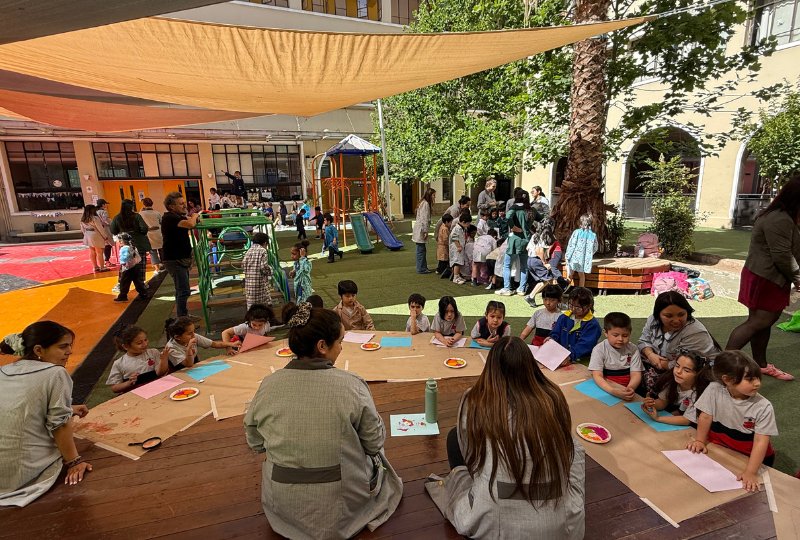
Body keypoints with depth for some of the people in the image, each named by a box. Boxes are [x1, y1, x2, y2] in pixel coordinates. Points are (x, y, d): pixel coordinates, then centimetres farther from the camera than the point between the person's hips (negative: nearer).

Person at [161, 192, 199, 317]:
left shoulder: (178, 216, 14)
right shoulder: (169, 217, -18)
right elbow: (190, 224, -33)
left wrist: (195, 218, -3)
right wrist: (195, 215, -13)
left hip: (181, 259, 10)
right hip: (174, 260, -10)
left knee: (181, 290, 20)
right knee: (183, 291, -10)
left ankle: (183, 317, 32)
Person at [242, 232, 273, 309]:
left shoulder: (249, 250, 8)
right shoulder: (263, 251, -8)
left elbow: (243, 264, 5)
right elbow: (263, 267, -16)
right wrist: (270, 269, 3)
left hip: (249, 281, 5)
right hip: (260, 280, -5)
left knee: (251, 304, 11)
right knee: (265, 303, 5)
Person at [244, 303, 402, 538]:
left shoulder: (267, 386, -16)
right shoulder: (352, 385, -24)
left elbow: (256, 443, -1)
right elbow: (375, 442, -12)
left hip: (282, 505, 4)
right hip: (340, 507, -3)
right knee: (374, 454, 27)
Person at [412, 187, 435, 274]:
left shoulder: (424, 203, 17)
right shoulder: (425, 204, -15)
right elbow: (424, 219, -19)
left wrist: (425, 230, 18)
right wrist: (425, 231, -18)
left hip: (420, 229, 10)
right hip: (421, 230, -10)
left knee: (422, 250, 13)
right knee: (421, 250, -4)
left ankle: (423, 267, 20)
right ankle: (421, 269, 1)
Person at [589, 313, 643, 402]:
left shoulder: (633, 349, 0)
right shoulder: (599, 349, -8)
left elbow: (636, 374, -5)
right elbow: (597, 376, -15)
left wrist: (630, 388, -28)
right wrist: (612, 390, -33)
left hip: (627, 391, 2)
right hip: (606, 390, -2)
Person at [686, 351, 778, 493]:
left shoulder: (763, 407, -18)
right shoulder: (714, 390, -15)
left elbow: (761, 441, -21)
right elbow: (706, 417, -4)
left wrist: (750, 472, -27)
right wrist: (700, 441, -3)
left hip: (751, 458, -1)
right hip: (718, 450, 2)